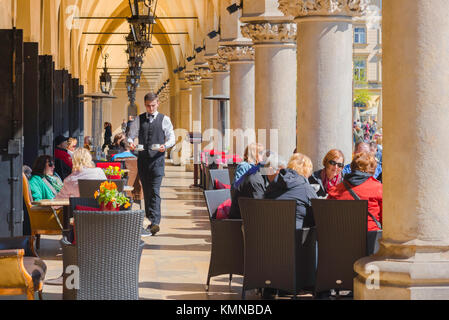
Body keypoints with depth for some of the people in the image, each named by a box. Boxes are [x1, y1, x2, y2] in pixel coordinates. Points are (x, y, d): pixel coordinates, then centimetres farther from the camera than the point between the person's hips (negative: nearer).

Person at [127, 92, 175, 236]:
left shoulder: (164, 120, 5)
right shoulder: (139, 120, 13)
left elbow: (171, 138, 4)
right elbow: (131, 135, 14)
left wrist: (165, 146, -17)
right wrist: (130, 142, -10)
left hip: (157, 159, -4)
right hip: (142, 158, 4)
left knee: (155, 191, -13)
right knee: (146, 191, 9)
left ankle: (155, 223, -19)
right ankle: (149, 218, 19)